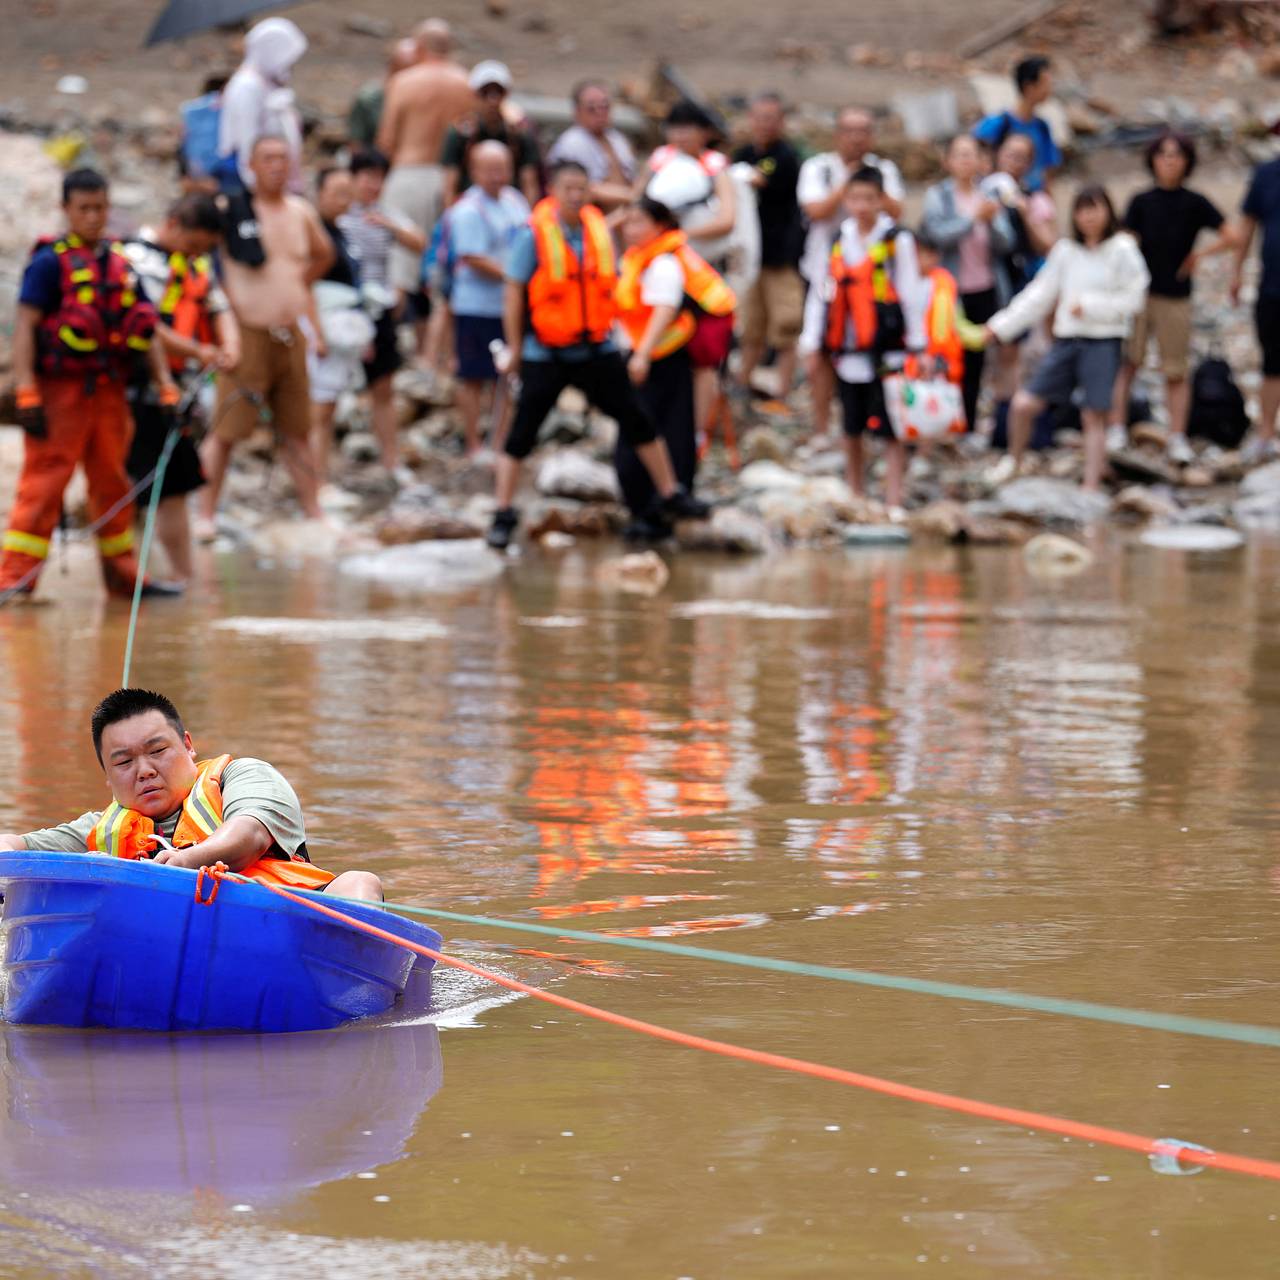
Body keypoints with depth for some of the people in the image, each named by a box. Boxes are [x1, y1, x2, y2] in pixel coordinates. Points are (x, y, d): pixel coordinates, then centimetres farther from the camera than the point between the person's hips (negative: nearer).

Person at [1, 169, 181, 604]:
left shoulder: (121, 263, 12)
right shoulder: (50, 262, -6)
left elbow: (146, 329, 16)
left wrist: (166, 388, 10)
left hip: (108, 389, 6)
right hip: (61, 389, -6)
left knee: (113, 483, 13)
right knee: (44, 482, -9)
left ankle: (123, 573, 22)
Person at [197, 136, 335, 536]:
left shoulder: (301, 213, 11)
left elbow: (323, 254, 30)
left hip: (291, 334, 6)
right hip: (249, 334, -6)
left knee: (296, 431, 10)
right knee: (225, 431, -6)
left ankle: (313, 513, 15)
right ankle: (205, 515, -1)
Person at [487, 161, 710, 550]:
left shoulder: (599, 230, 3)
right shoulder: (534, 234, -12)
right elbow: (514, 291, -8)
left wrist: (607, 329, 14)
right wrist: (514, 348, -7)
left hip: (596, 352, 4)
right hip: (546, 354, -4)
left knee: (637, 423, 4)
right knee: (521, 435, -4)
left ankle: (670, 496, 16)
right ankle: (503, 515, 5)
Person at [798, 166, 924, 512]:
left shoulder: (897, 240, -3)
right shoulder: (838, 241, 10)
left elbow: (911, 295, -2)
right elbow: (821, 294, 14)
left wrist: (917, 346, -3)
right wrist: (811, 344, 11)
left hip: (887, 350, -4)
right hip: (848, 350, 5)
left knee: (891, 431, -6)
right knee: (852, 431, 11)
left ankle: (894, 504, -6)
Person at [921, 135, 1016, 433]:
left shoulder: (990, 196, 7)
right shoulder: (937, 196, -1)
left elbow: (1006, 243, 0)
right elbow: (939, 234, -16)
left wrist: (992, 221, -19)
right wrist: (974, 219, -25)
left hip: (986, 289, 3)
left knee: (976, 363, 5)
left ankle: (969, 427, 11)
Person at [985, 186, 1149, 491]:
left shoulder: (1122, 250, -4)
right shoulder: (1066, 251, 8)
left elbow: (1134, 300, -6)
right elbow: (1040, 295, 11)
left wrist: (1089, 306, -12)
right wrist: (1002, 325, 7)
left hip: (1104, 342, -4)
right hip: (1066, 340, 4)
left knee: (1094, 417, -3)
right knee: (1024, 403, -3)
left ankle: (1091, 487, 3)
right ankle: (1014, 461, 20)